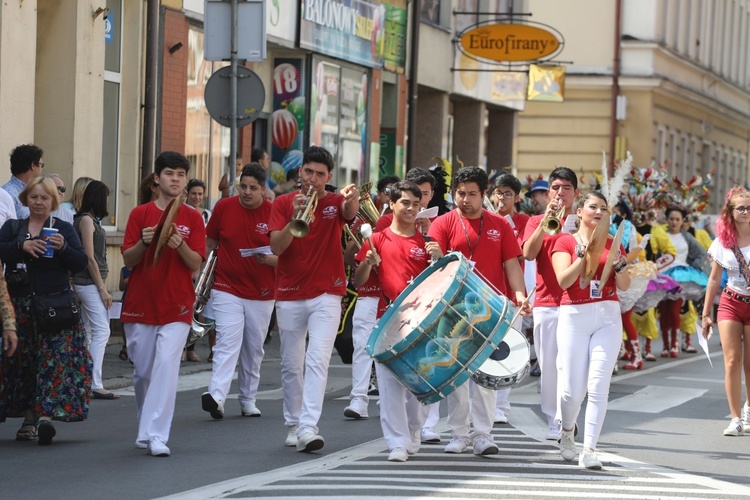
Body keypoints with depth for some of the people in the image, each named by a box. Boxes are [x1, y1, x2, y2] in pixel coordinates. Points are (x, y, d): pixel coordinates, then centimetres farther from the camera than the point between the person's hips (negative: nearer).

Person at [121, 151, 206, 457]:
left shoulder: (192, 218, 5)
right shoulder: (140, 214, 5)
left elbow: (196, 264, -1)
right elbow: (128, 260, 2)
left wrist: (180, 245, -20)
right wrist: (143, 243, -18)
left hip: (176, 306, -1)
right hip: (140, 303, 1)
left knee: (167, 365, -15)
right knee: (142, 371, 8)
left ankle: (155, 435, -17)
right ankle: (145, 427, 26)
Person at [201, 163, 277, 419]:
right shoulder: (224, 207, -1)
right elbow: (210, 242, 12)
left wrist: (269, 259, -21)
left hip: (261, 293, 1)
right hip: (227, 289, -1)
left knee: (254, 348, 9)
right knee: (228, 341, -15)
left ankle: (248, 400, 21)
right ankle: (216, 396, -27)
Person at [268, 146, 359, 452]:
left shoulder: (335, 203, 2)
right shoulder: (283, 204, 2)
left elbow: (350, 212, -23)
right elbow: (276, 247, -9)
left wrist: (353, 198, -47)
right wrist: (295, 217, -23)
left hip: (326, 296, -2)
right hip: (290, 296, 2)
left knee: (318, 360, -15)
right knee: (291, 365, 10)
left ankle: (308, 428, -21)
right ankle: (293, 424, 24)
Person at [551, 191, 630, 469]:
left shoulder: (612, 244, 12)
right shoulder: (565, 242, 5)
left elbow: (625, 286, 5)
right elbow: (563, 279, -9)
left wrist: (618, 261, -12)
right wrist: (585, 253, -16)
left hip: (608, 317, 2)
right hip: (574, 316, -2)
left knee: (598, 386, -9)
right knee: (573, 388, -2)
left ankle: (589, 449, -8)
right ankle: (567, 430, 29)